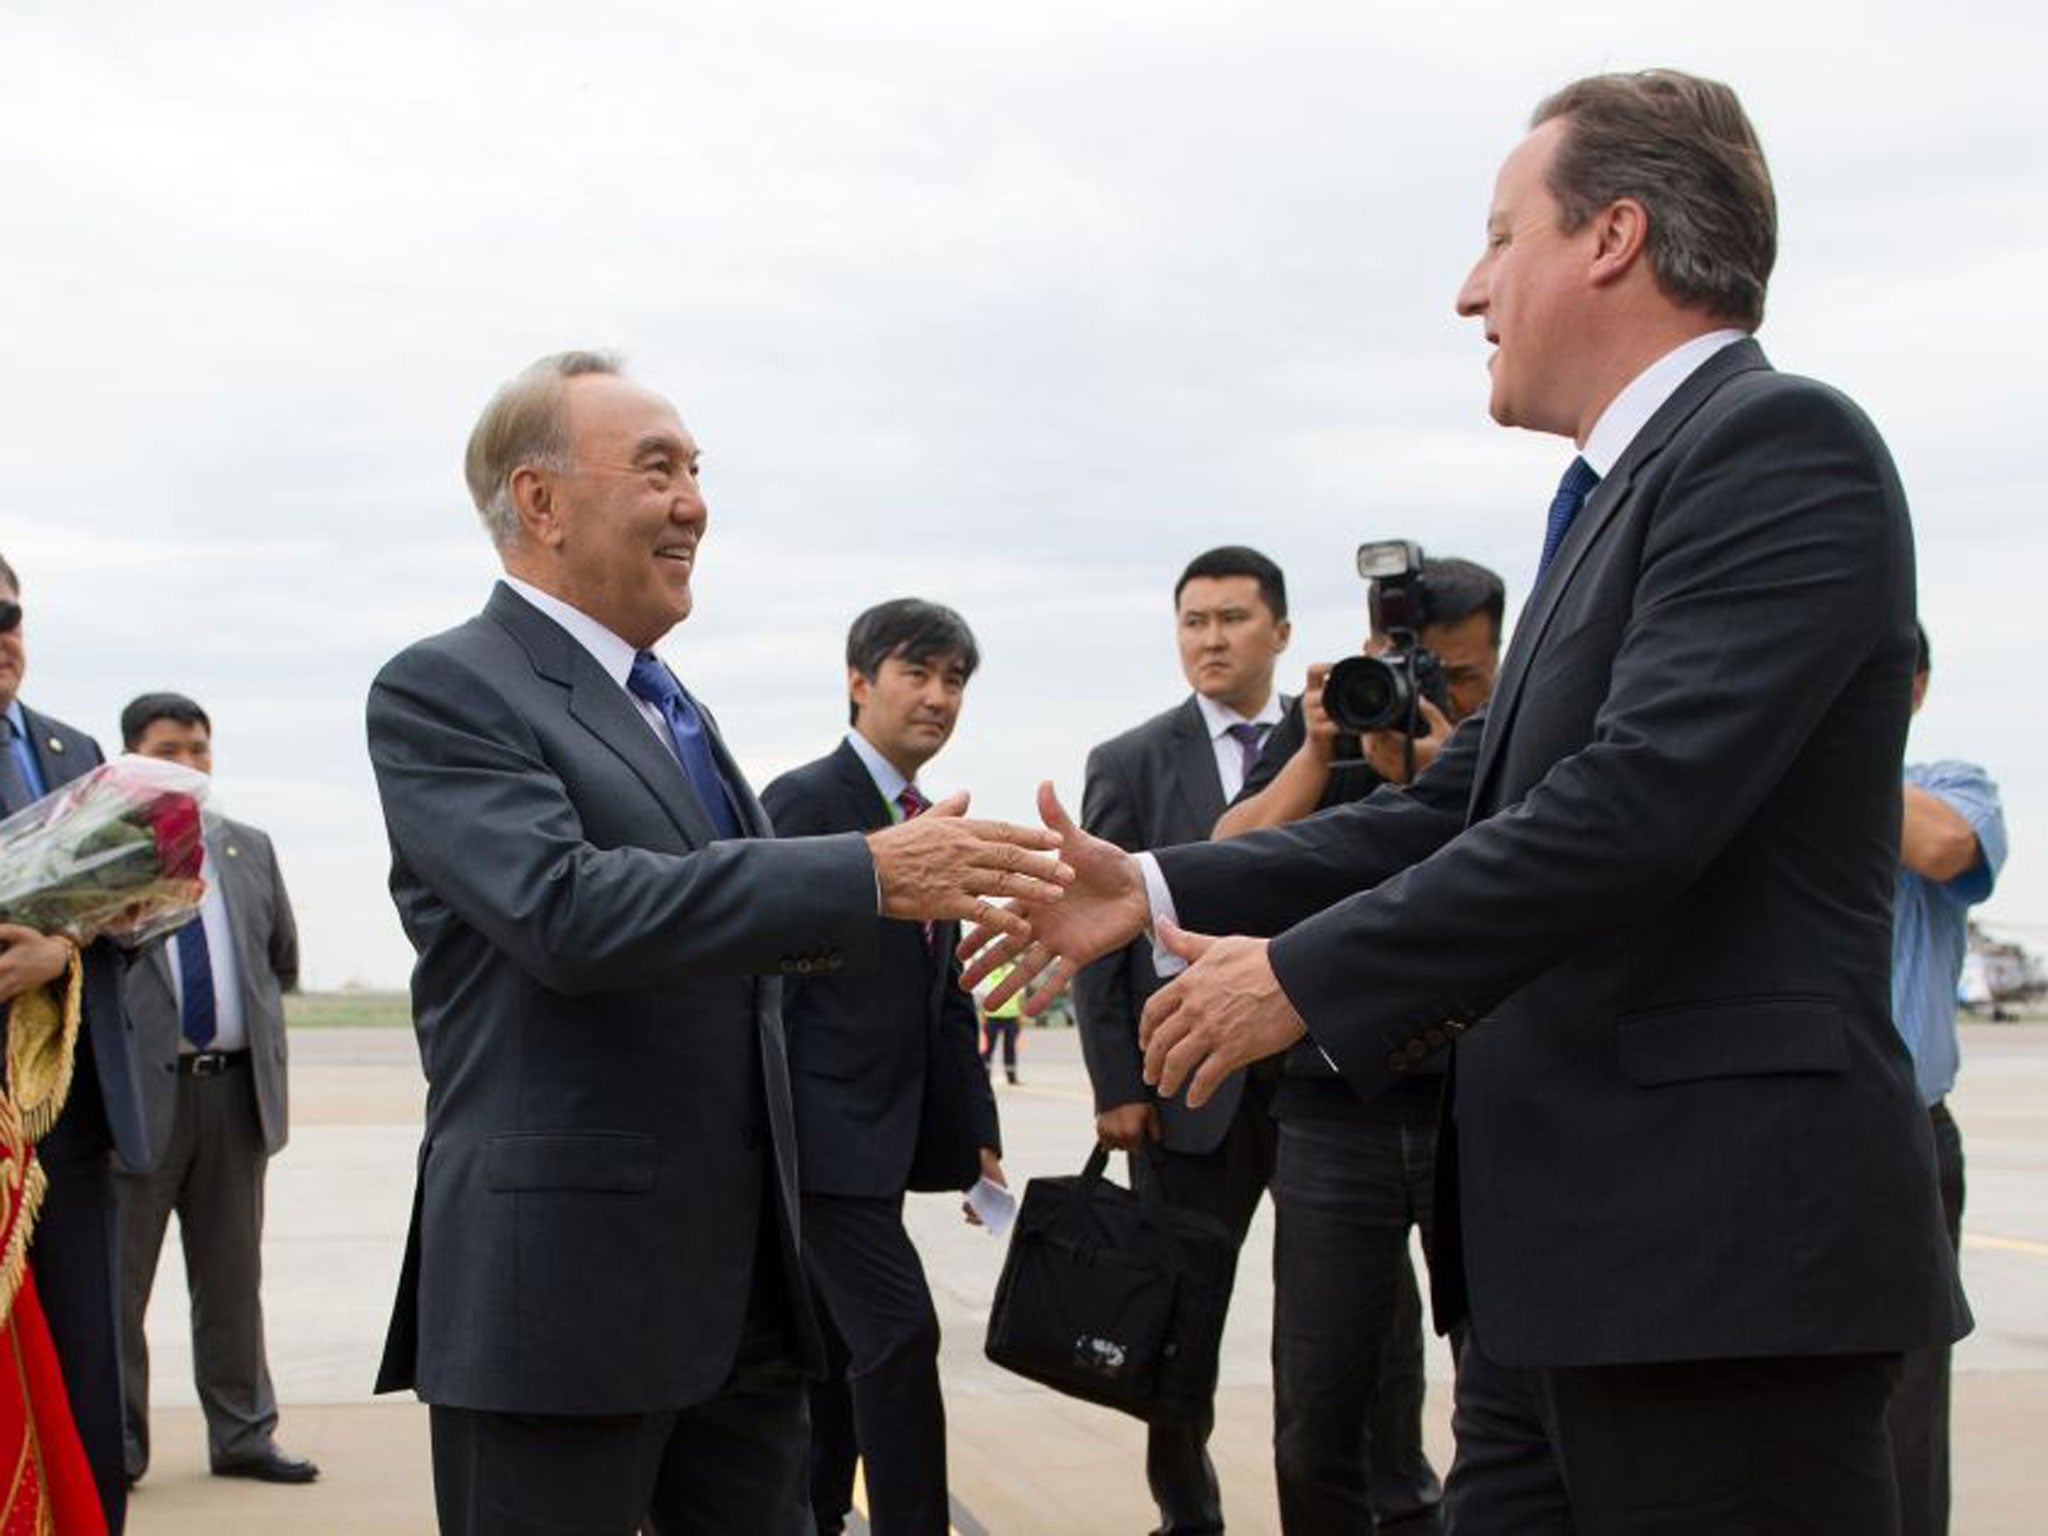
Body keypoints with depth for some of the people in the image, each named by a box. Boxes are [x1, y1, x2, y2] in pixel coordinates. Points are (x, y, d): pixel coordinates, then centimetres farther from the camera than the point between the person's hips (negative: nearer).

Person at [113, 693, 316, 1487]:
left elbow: (285, 963, 20)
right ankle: (116, 1446, 14)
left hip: (237, 1087, 4)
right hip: (138, 1089, -4)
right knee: (117, 1280, 4)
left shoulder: (250, 849, 11)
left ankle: (242, 1435, 20)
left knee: (234, 1278, 12)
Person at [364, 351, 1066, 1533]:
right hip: (560, 1291, -8)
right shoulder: (443, 691, -8)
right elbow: (569, 911, -23)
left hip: (745, 1288, 8)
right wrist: (869, 874, -26)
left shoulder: (671, 707, 17)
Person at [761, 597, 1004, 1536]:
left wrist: (977, 1134, 14)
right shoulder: (806, 800, -9)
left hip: (883, 1133, 8)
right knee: (898, 1333, -11)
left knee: (832, 1351, 14)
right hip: (824, 1130, -8)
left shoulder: (931, 827, 15)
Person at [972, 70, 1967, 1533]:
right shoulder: (1628, 494, 19)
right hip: (1561, 1248, 9)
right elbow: (1461, 807, 19)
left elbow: (1639, 803, -21)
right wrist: (1158, 889, 13)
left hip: (1719, 1242, -9)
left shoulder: (1780, 445, -11)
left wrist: (1308, 976, -15)